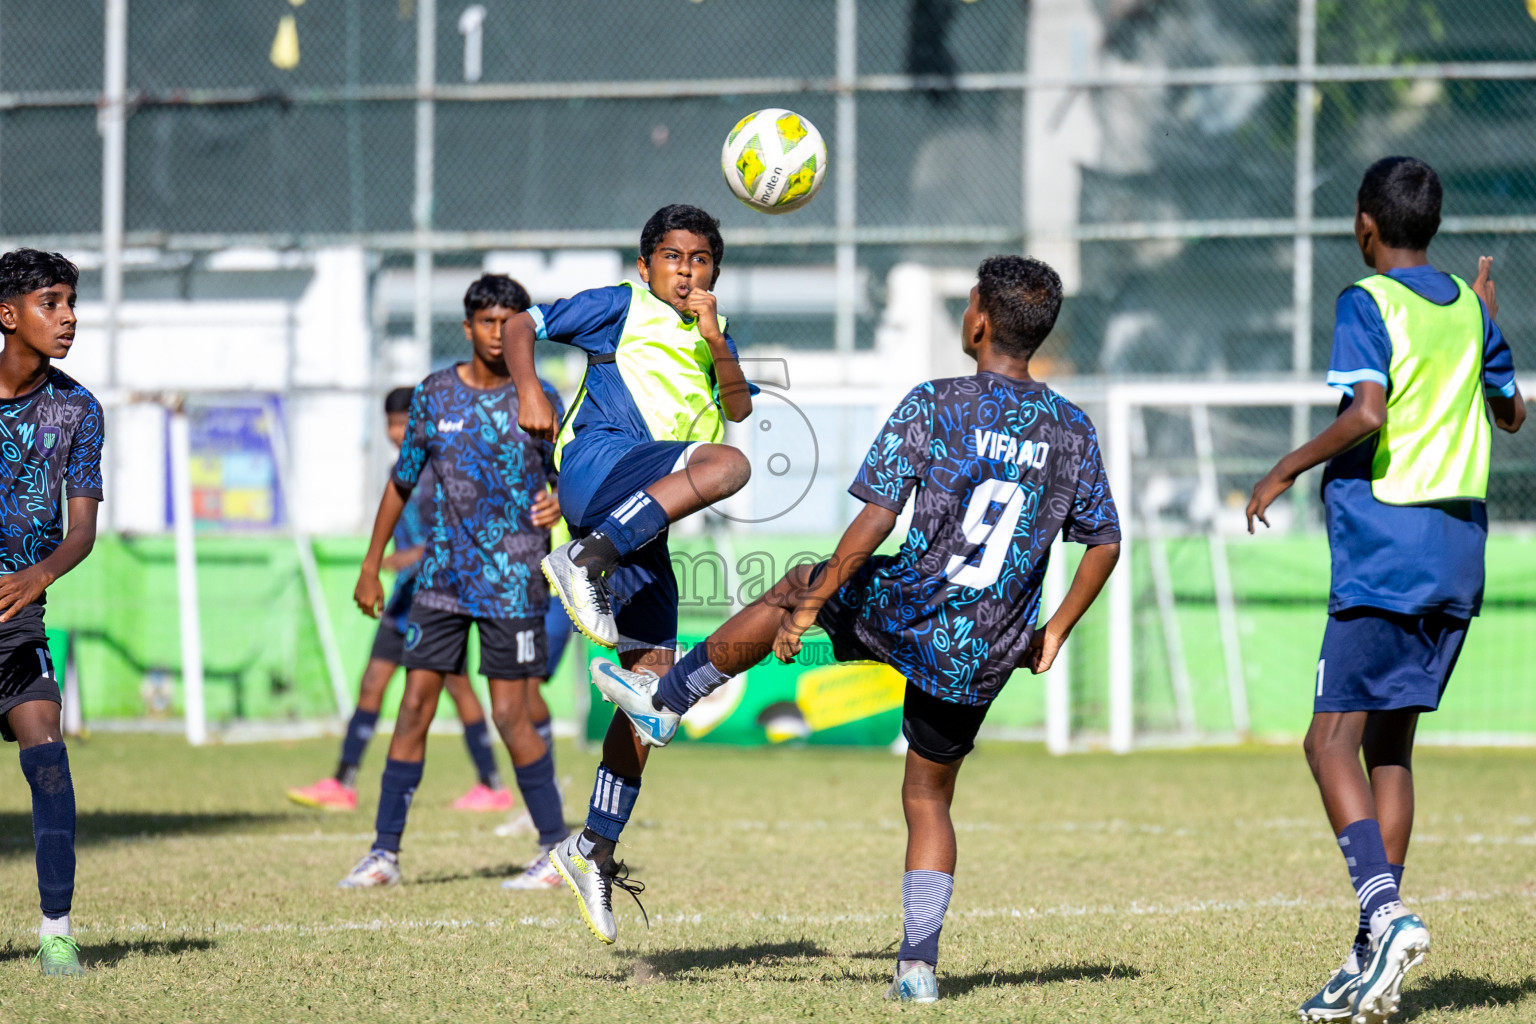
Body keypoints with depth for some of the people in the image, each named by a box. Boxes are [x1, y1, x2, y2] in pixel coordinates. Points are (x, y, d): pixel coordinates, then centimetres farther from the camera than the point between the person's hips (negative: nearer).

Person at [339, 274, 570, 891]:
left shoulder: (540, 400, -2)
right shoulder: (433, 396, 5)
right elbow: (403, 482, 14)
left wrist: (562, 503, -20)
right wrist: (371, 566, 13)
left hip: (514, 581, -3)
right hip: (442, 578, 3)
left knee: (510, 716, -5)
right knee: (415, 705, -1)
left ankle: (557, 849, 7)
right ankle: (386, 852, 3)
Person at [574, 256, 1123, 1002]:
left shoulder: (931, 407, -10)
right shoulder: (1073, 431, 2)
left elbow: (874, 522, -14)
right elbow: (1104, 543, 8)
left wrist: (810, 608, -5)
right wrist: (1053, 631, 20)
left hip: (905, 617, -3)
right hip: (984, 660, 3)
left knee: (797, 587, 27)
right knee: (928, 799, 19)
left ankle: (663, 700, 37)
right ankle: (919, 963, 11)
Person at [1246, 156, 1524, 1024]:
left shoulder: (1367, 303, -8)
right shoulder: (1469, 308, 13)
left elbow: (1368, 411, -22)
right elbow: (1512, 412, 26)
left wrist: (1286, 470, -10)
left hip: (1384, 551, -7)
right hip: (1459, 553, 7)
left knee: (1334, 738, -7)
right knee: (1389, 744, 11)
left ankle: (1386, 913, -26)